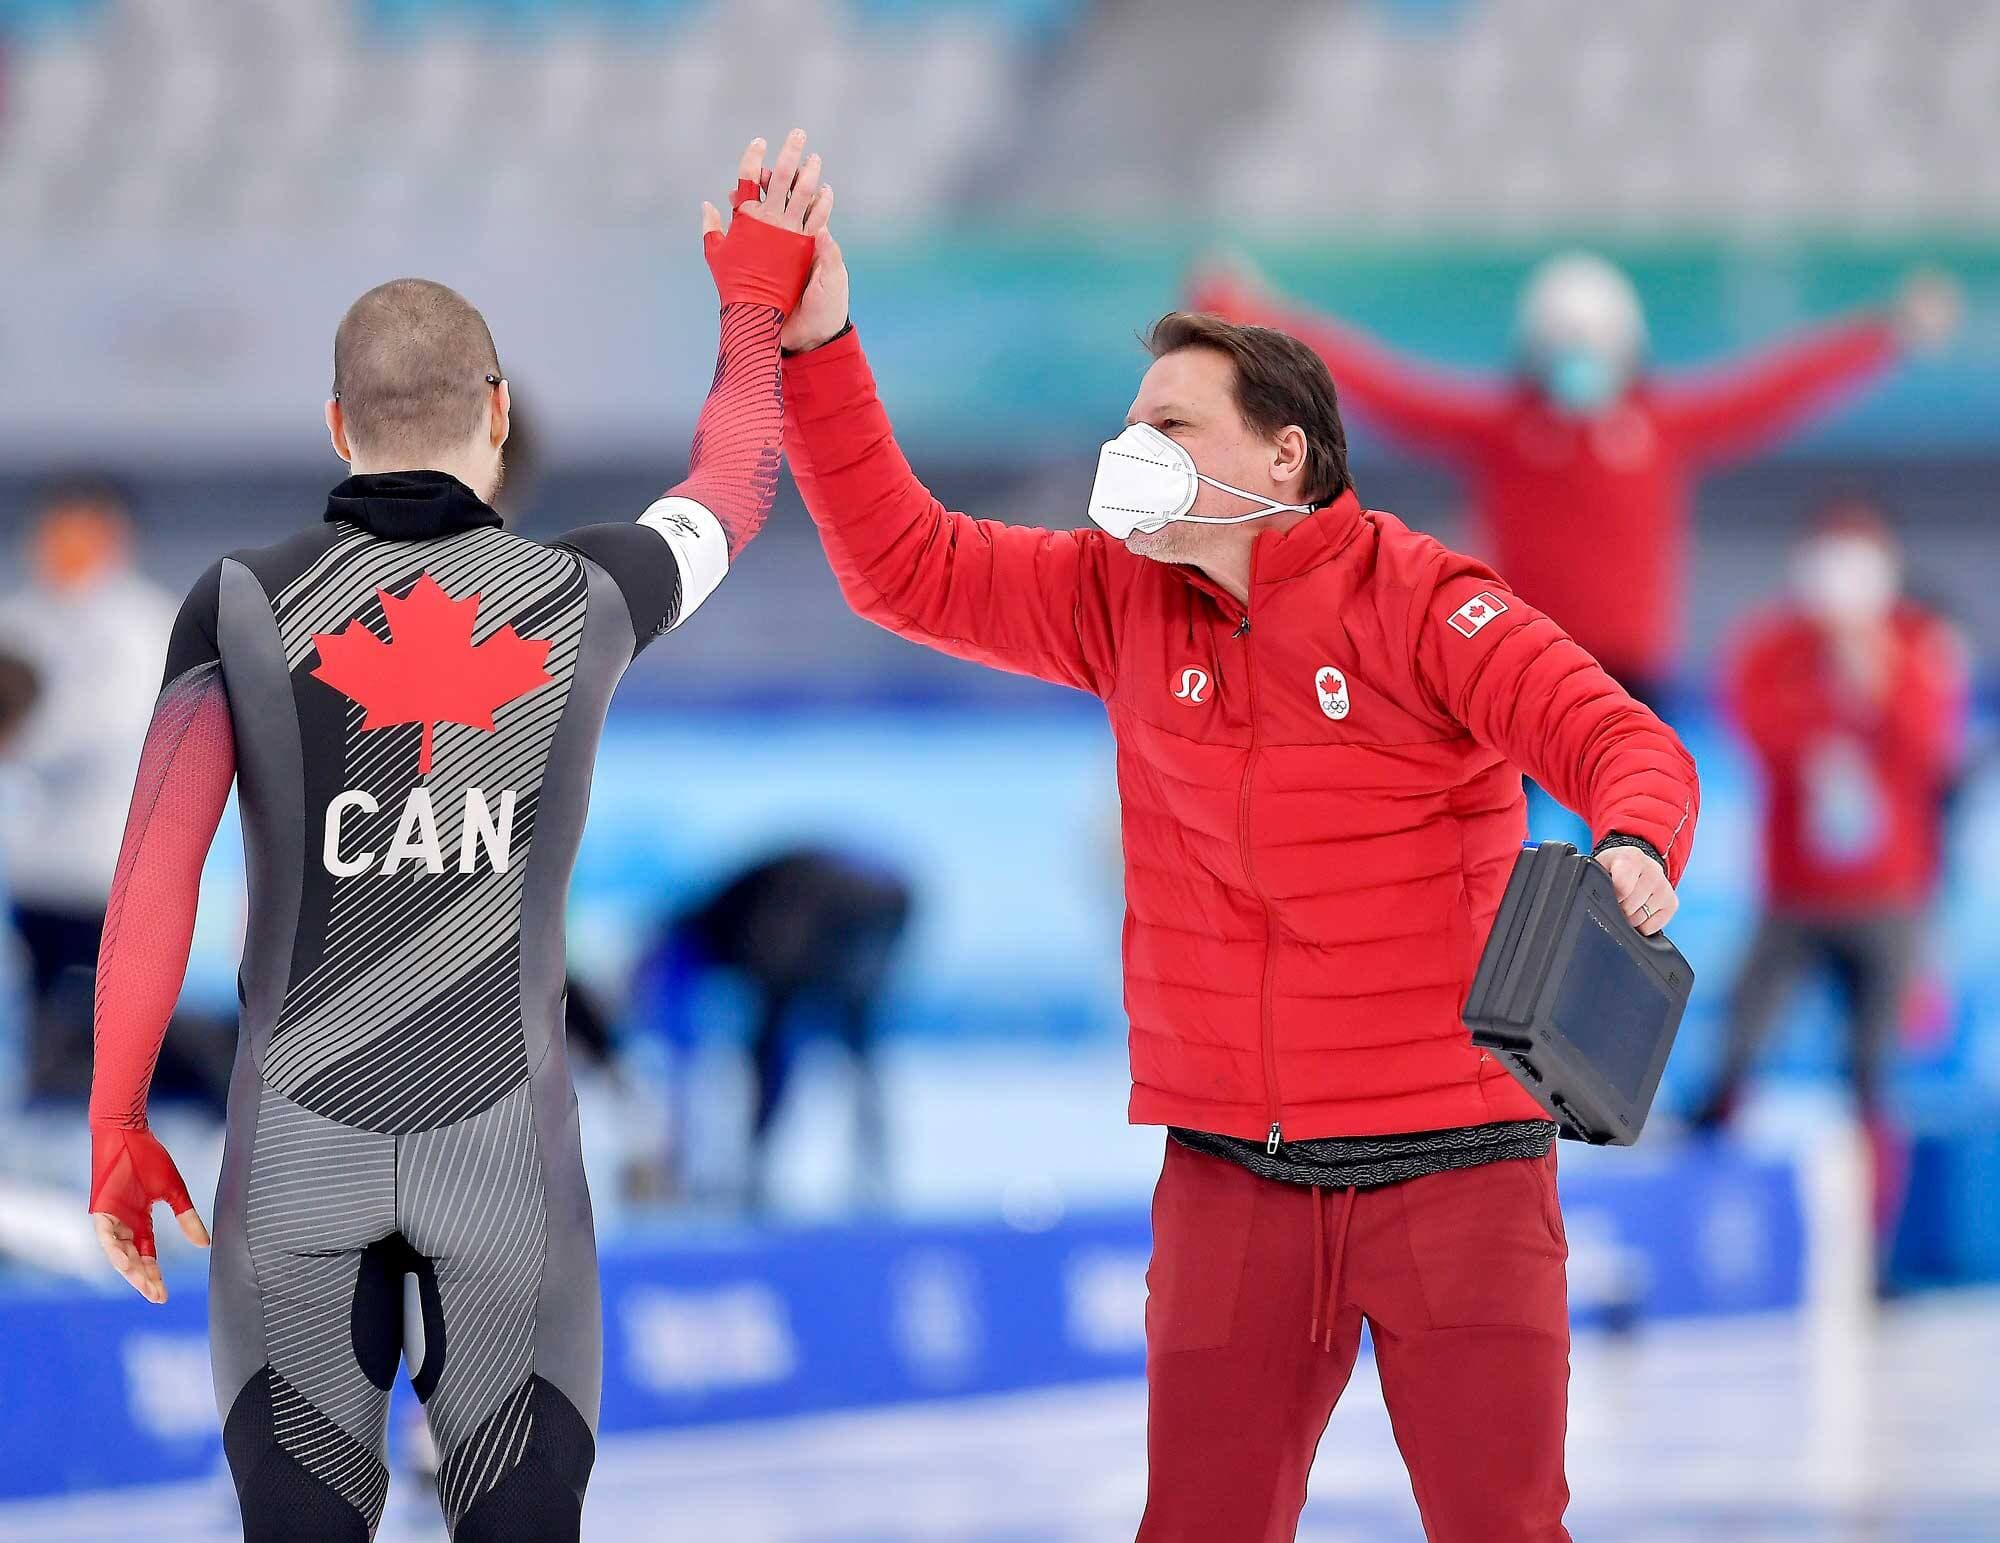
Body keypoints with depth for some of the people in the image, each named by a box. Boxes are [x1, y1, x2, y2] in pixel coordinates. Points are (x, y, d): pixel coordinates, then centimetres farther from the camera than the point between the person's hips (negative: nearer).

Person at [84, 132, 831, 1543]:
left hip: (297, 1146, 0)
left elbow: (158, 867, -12)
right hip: (504, 1143, 0)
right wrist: (758, 305, 33)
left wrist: (115, 1129, -6)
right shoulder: (581, 596, -2)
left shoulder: (243, 600, -5)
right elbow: (731, 497, 21)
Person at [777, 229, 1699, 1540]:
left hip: (1453, 1171, -4)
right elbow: (904, 567, 8)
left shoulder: (1418, 603, -8)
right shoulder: (1126, 600, 7)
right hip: (1231, 1179, 4)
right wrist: (820, 348, -1)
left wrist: (1635, 851, -40)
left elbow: (1626, 746, -17)